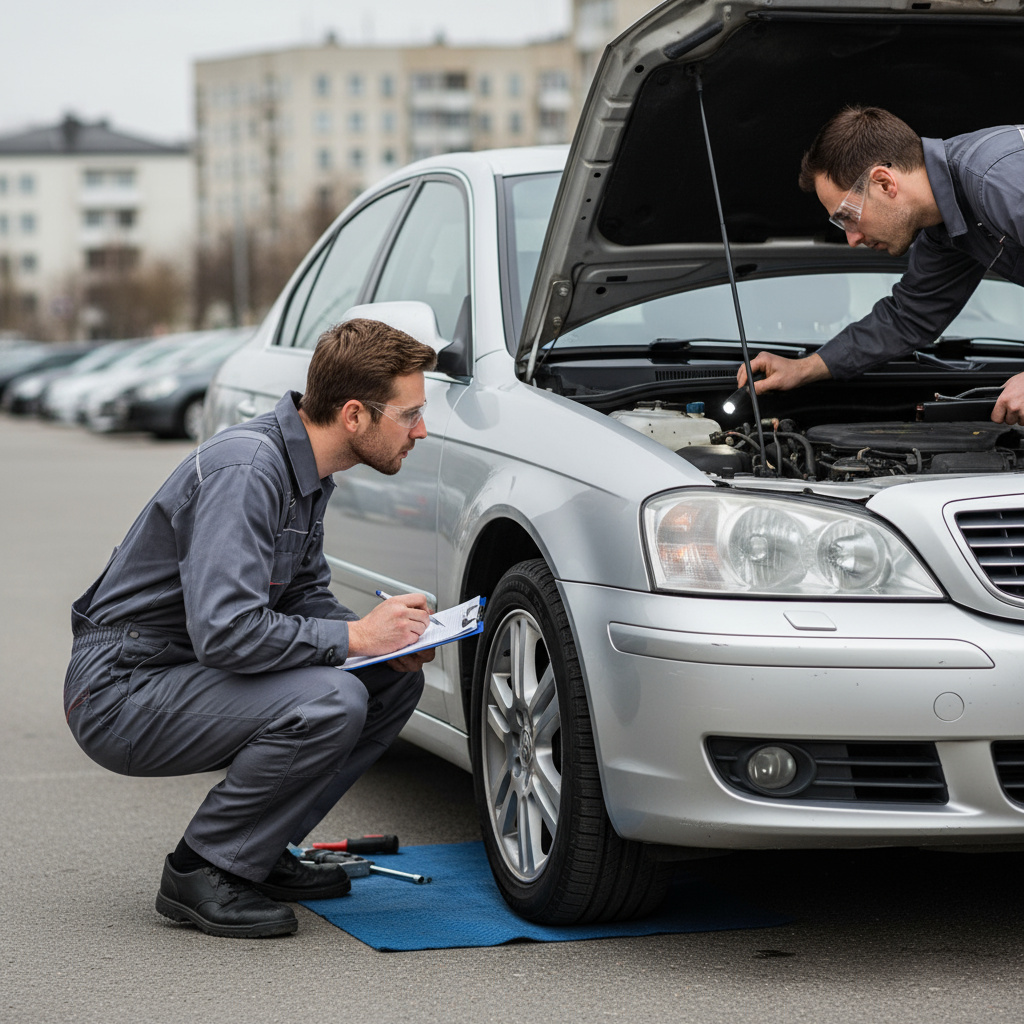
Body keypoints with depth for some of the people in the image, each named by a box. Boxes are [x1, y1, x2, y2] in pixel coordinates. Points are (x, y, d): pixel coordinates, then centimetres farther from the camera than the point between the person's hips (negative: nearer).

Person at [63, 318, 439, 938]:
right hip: (120, 694, -10)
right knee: (330, 701, -29)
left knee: (395, 679, 5)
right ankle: (200, 872, -11)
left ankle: (258, 854, 9)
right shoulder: (245, 470, -25)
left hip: (187, 674, 10)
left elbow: (305, 597, 17)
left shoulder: (305, 468, 6)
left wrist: (394, 640, -3)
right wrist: (355, 636, -22)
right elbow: (224, 631, -33)